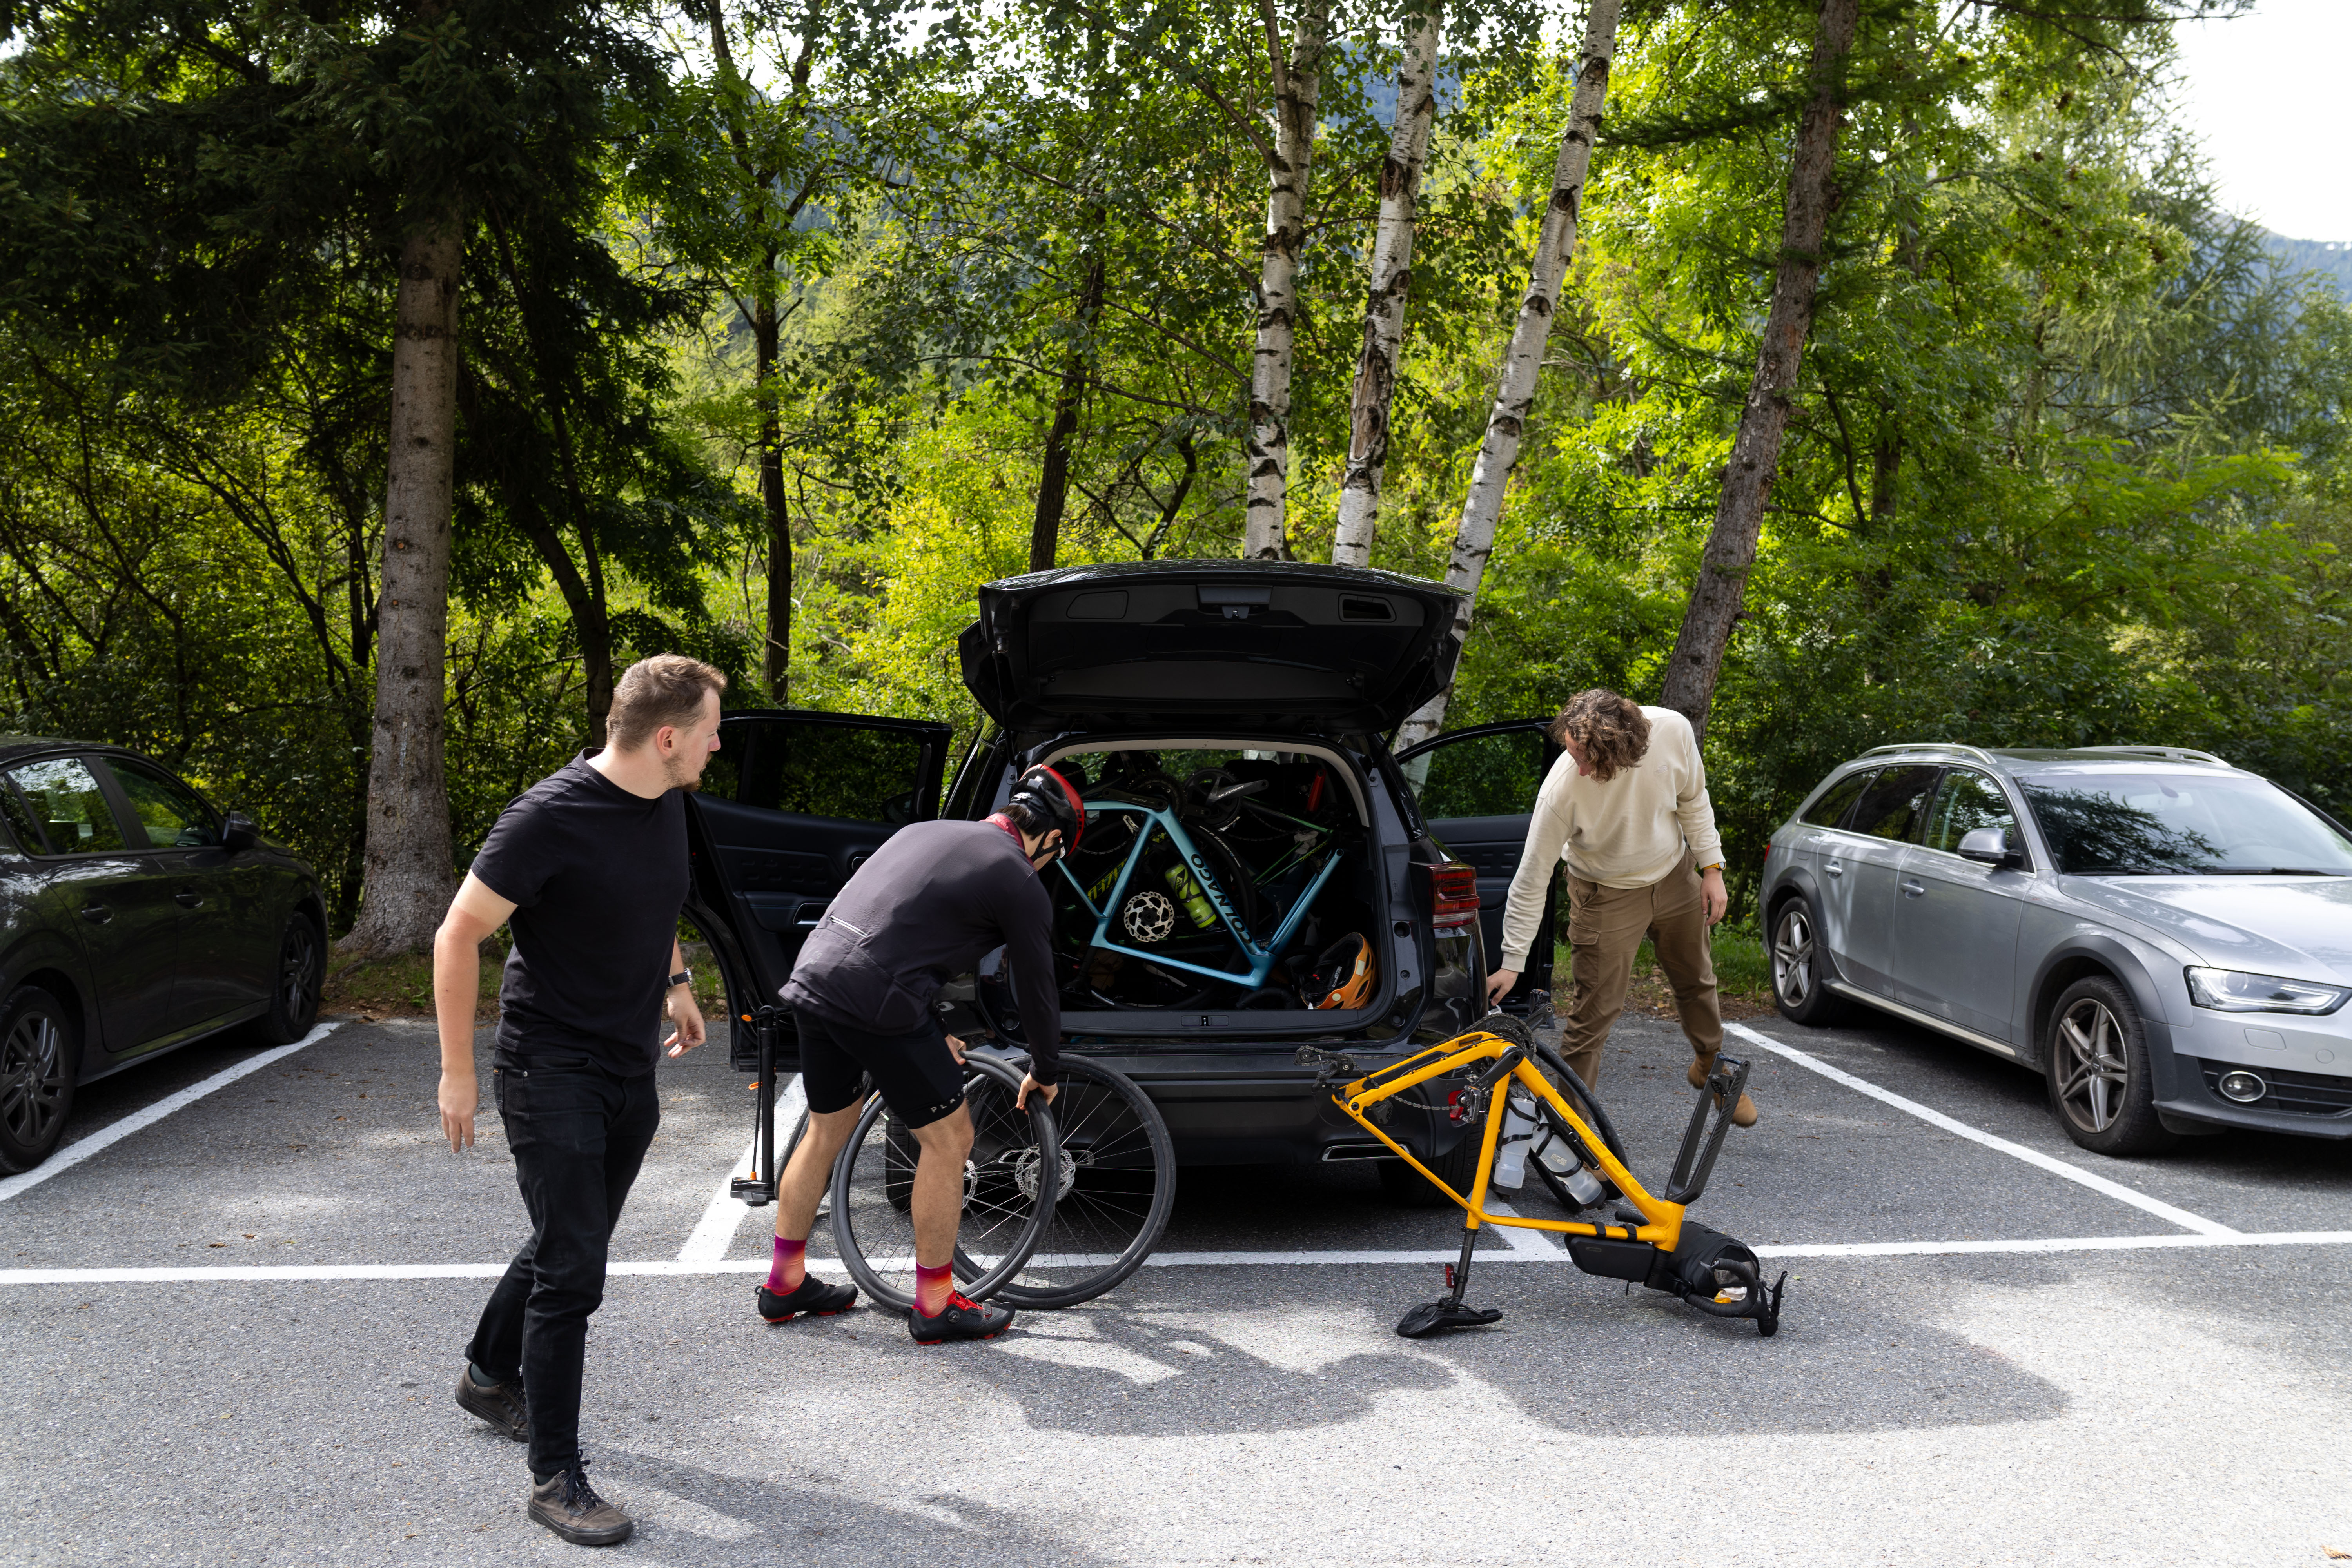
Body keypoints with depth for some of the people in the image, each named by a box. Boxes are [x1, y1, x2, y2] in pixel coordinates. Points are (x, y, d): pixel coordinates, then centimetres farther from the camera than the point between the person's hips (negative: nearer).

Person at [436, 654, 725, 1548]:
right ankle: (555, 1478, 6)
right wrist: (457, 1071, -14)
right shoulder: (551, 818, -23)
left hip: (630, 1069, 8)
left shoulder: (667, 805, 1)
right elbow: (459, 936, -17)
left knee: (571, 1245, 21)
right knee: (571, 1271, -7)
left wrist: (674, 979, 19)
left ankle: (490, 1377, 45)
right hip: (552, 1069, -8)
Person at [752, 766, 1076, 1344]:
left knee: (827, 1131, 24)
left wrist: (931, 1035, 37)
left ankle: (784, 1284, 36)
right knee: (949, 1139, 7)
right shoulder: (1019, 883, 0)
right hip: (875, 1004, -8)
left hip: (812, 979, 8)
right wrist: (1046, 1073, 26)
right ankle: (936, 1306, 16)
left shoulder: (923, 832, 23)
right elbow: (1037, 988, 9)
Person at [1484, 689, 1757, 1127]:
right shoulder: (1562, 788, -35)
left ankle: (1710, 1066, 52)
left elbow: (1693, 800, -5)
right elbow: (1533, 875, -27)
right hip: (1608, 895, -4)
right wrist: (1513, 962, -24)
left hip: (1675, 877, 4)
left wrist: (1712, 867, -4)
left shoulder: (1673, 731, -27)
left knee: (1697, 980, 24)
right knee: (1595, 1013, -8)